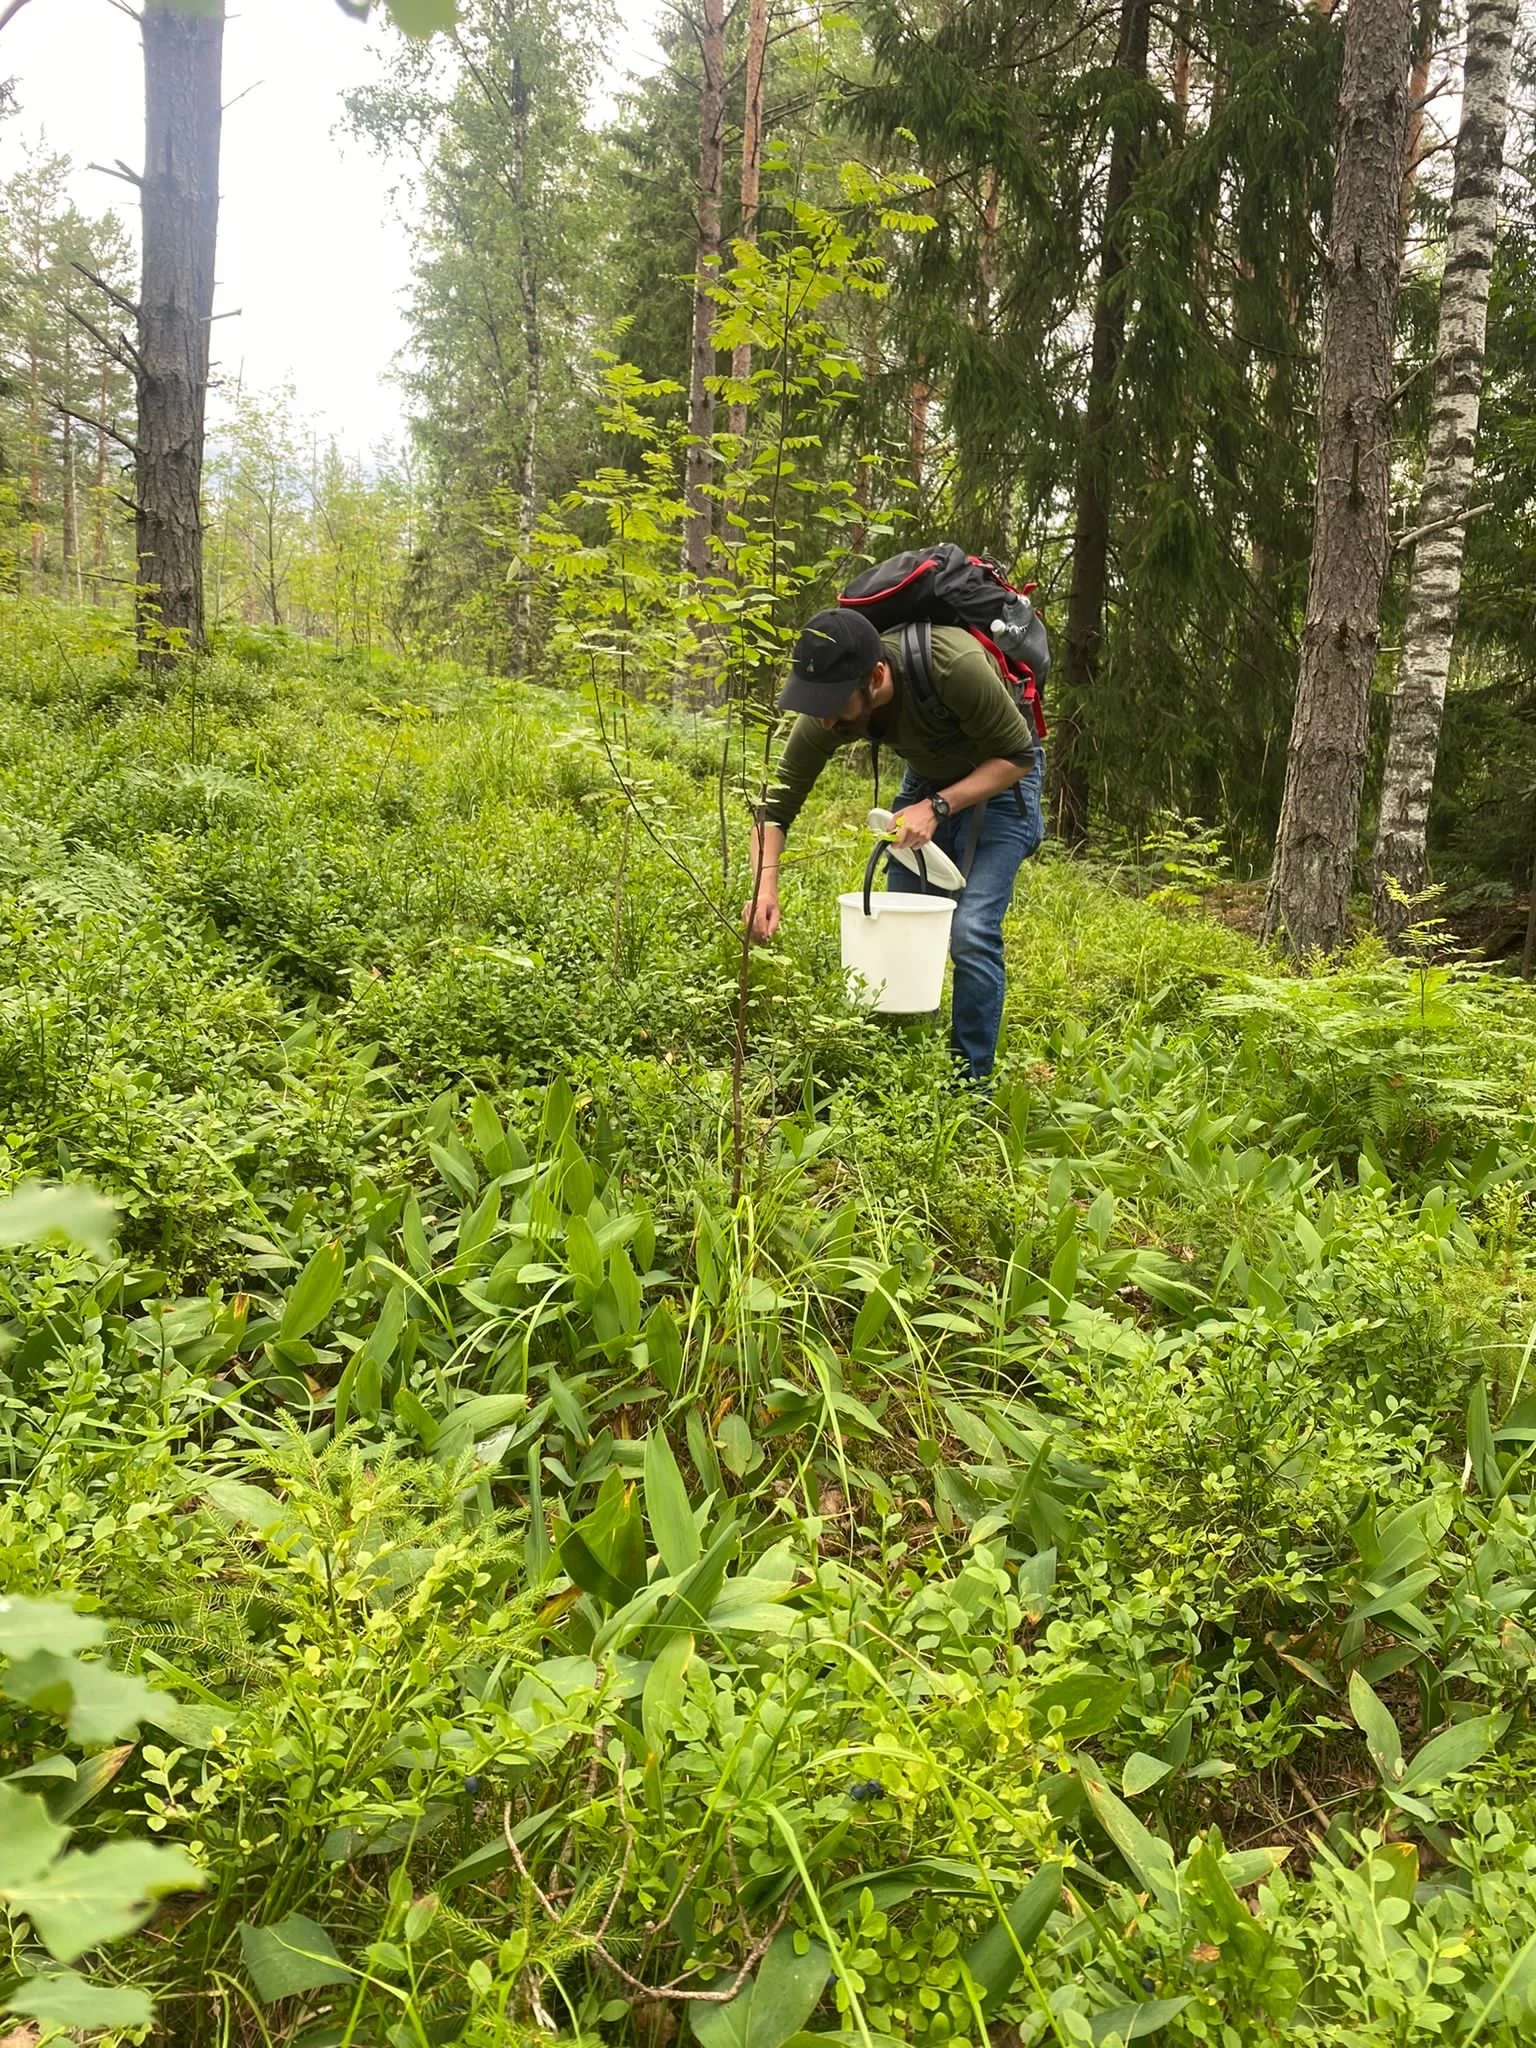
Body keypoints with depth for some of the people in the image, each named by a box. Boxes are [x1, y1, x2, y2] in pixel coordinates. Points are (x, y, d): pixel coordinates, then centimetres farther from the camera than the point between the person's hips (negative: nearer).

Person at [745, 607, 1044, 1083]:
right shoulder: (826, 714, -24)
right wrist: (766, 885, -34)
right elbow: (776, 804, -17)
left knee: (971, 932, -16)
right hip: (928, 778, 5)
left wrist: (937, 807, -33)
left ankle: (969, 1085, -3)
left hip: (1000, 776, -5)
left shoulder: (955, 666, -38)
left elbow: (1018, 756, -24)